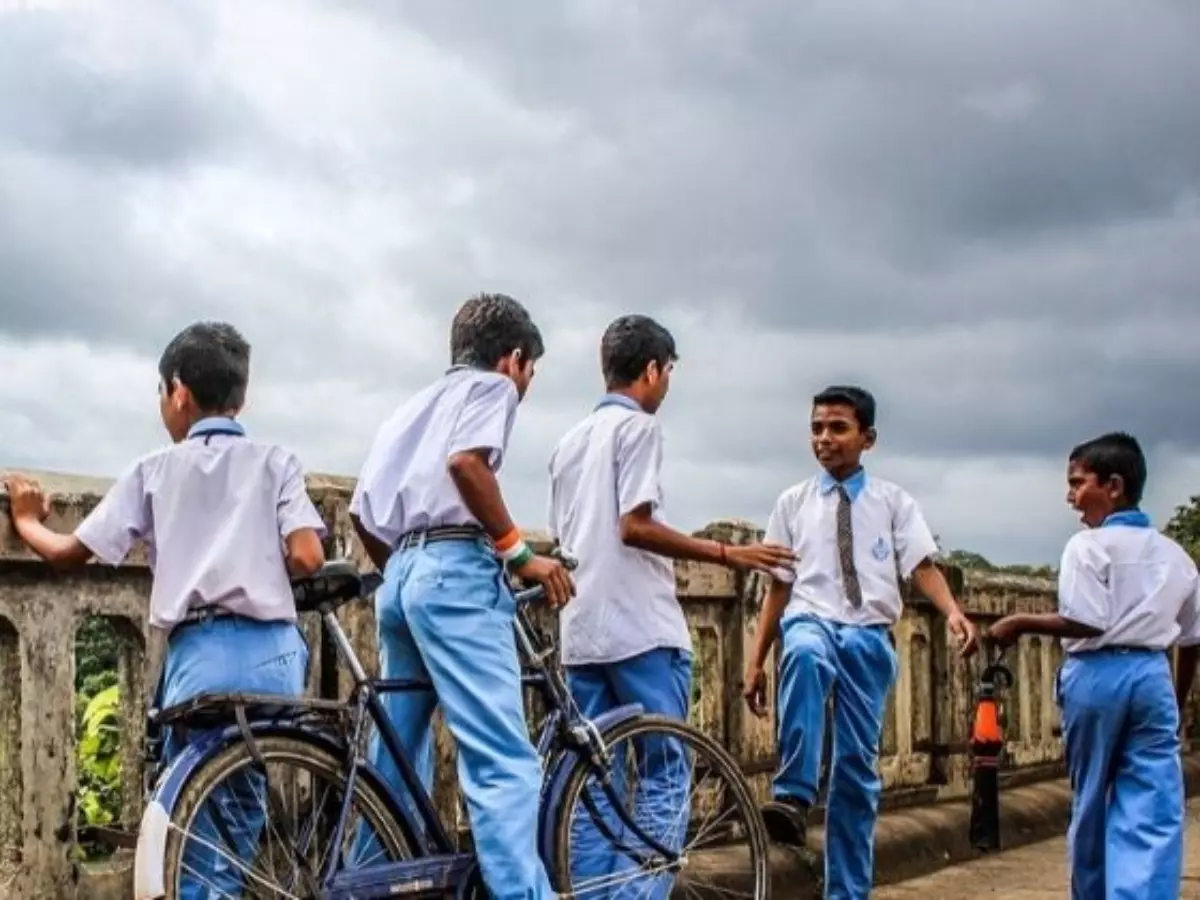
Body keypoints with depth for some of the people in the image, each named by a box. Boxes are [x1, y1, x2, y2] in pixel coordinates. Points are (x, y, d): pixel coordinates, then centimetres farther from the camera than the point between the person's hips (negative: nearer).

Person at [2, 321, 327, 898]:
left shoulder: (154, 470, 10)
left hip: (201, 654, -2)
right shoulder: (275, 461, 11)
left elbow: (68, 554, 14)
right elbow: (307, 559, -2)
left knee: (197, 837, 3)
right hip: (275, 652, 2)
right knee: (239, 818, 15)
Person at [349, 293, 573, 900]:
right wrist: (518, 552, -10)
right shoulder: (491, 385, 7)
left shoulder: (410, 409, 31)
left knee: (396, 761, 15)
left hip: (399, 578, 9)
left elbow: (361, 512, 24)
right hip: (455, 572, -9)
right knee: (505, 761, -16)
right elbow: (466, 461, -15)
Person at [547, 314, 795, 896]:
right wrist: (725, 554, -11)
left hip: (582, 631, 8)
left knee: (594, 783, 7)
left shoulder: (570, 440, 19)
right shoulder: (637, 426, -5)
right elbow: (635, 526, -15)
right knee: (660, 780, -4)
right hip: (641, 630, -8)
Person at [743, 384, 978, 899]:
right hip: (813, 622, -1)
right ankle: (793, 797, -42)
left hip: (868, 636, 1)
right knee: (804, 651, -39)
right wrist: (757, 661, 10)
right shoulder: (793, 503, 11)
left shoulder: (893, 501, 8)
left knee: (858, 768, 2)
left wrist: (953, 612, -24)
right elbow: (779, 586, 13)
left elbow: (922, 566, -4)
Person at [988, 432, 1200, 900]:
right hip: (1153, 675, 4)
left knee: (1091, 802, 14)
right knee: (1154, 815, -3)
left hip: (1097, 674, -3)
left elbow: (1087, 622, -17)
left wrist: (1020, 623, -7)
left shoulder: (1089, 545, -6)